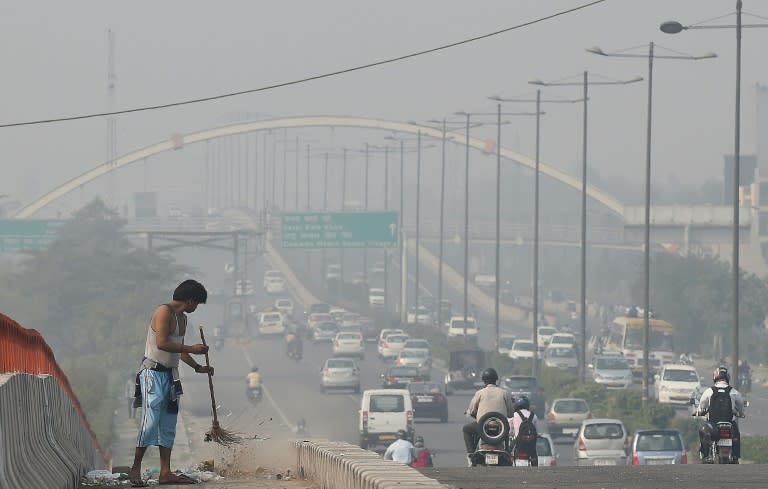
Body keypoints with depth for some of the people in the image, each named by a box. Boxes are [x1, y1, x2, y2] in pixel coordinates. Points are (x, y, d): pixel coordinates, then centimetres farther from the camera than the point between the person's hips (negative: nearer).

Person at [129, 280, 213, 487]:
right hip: (154, 373, -10)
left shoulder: (182, 318, 18)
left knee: (168, 425, 6)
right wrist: (191, 349, -18)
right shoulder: (164, 312, -12)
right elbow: (162, 343, -22)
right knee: (150, 422, -12)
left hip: (170, 375, 10)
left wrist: (198, 367, 25)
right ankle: (135, 469, -6)